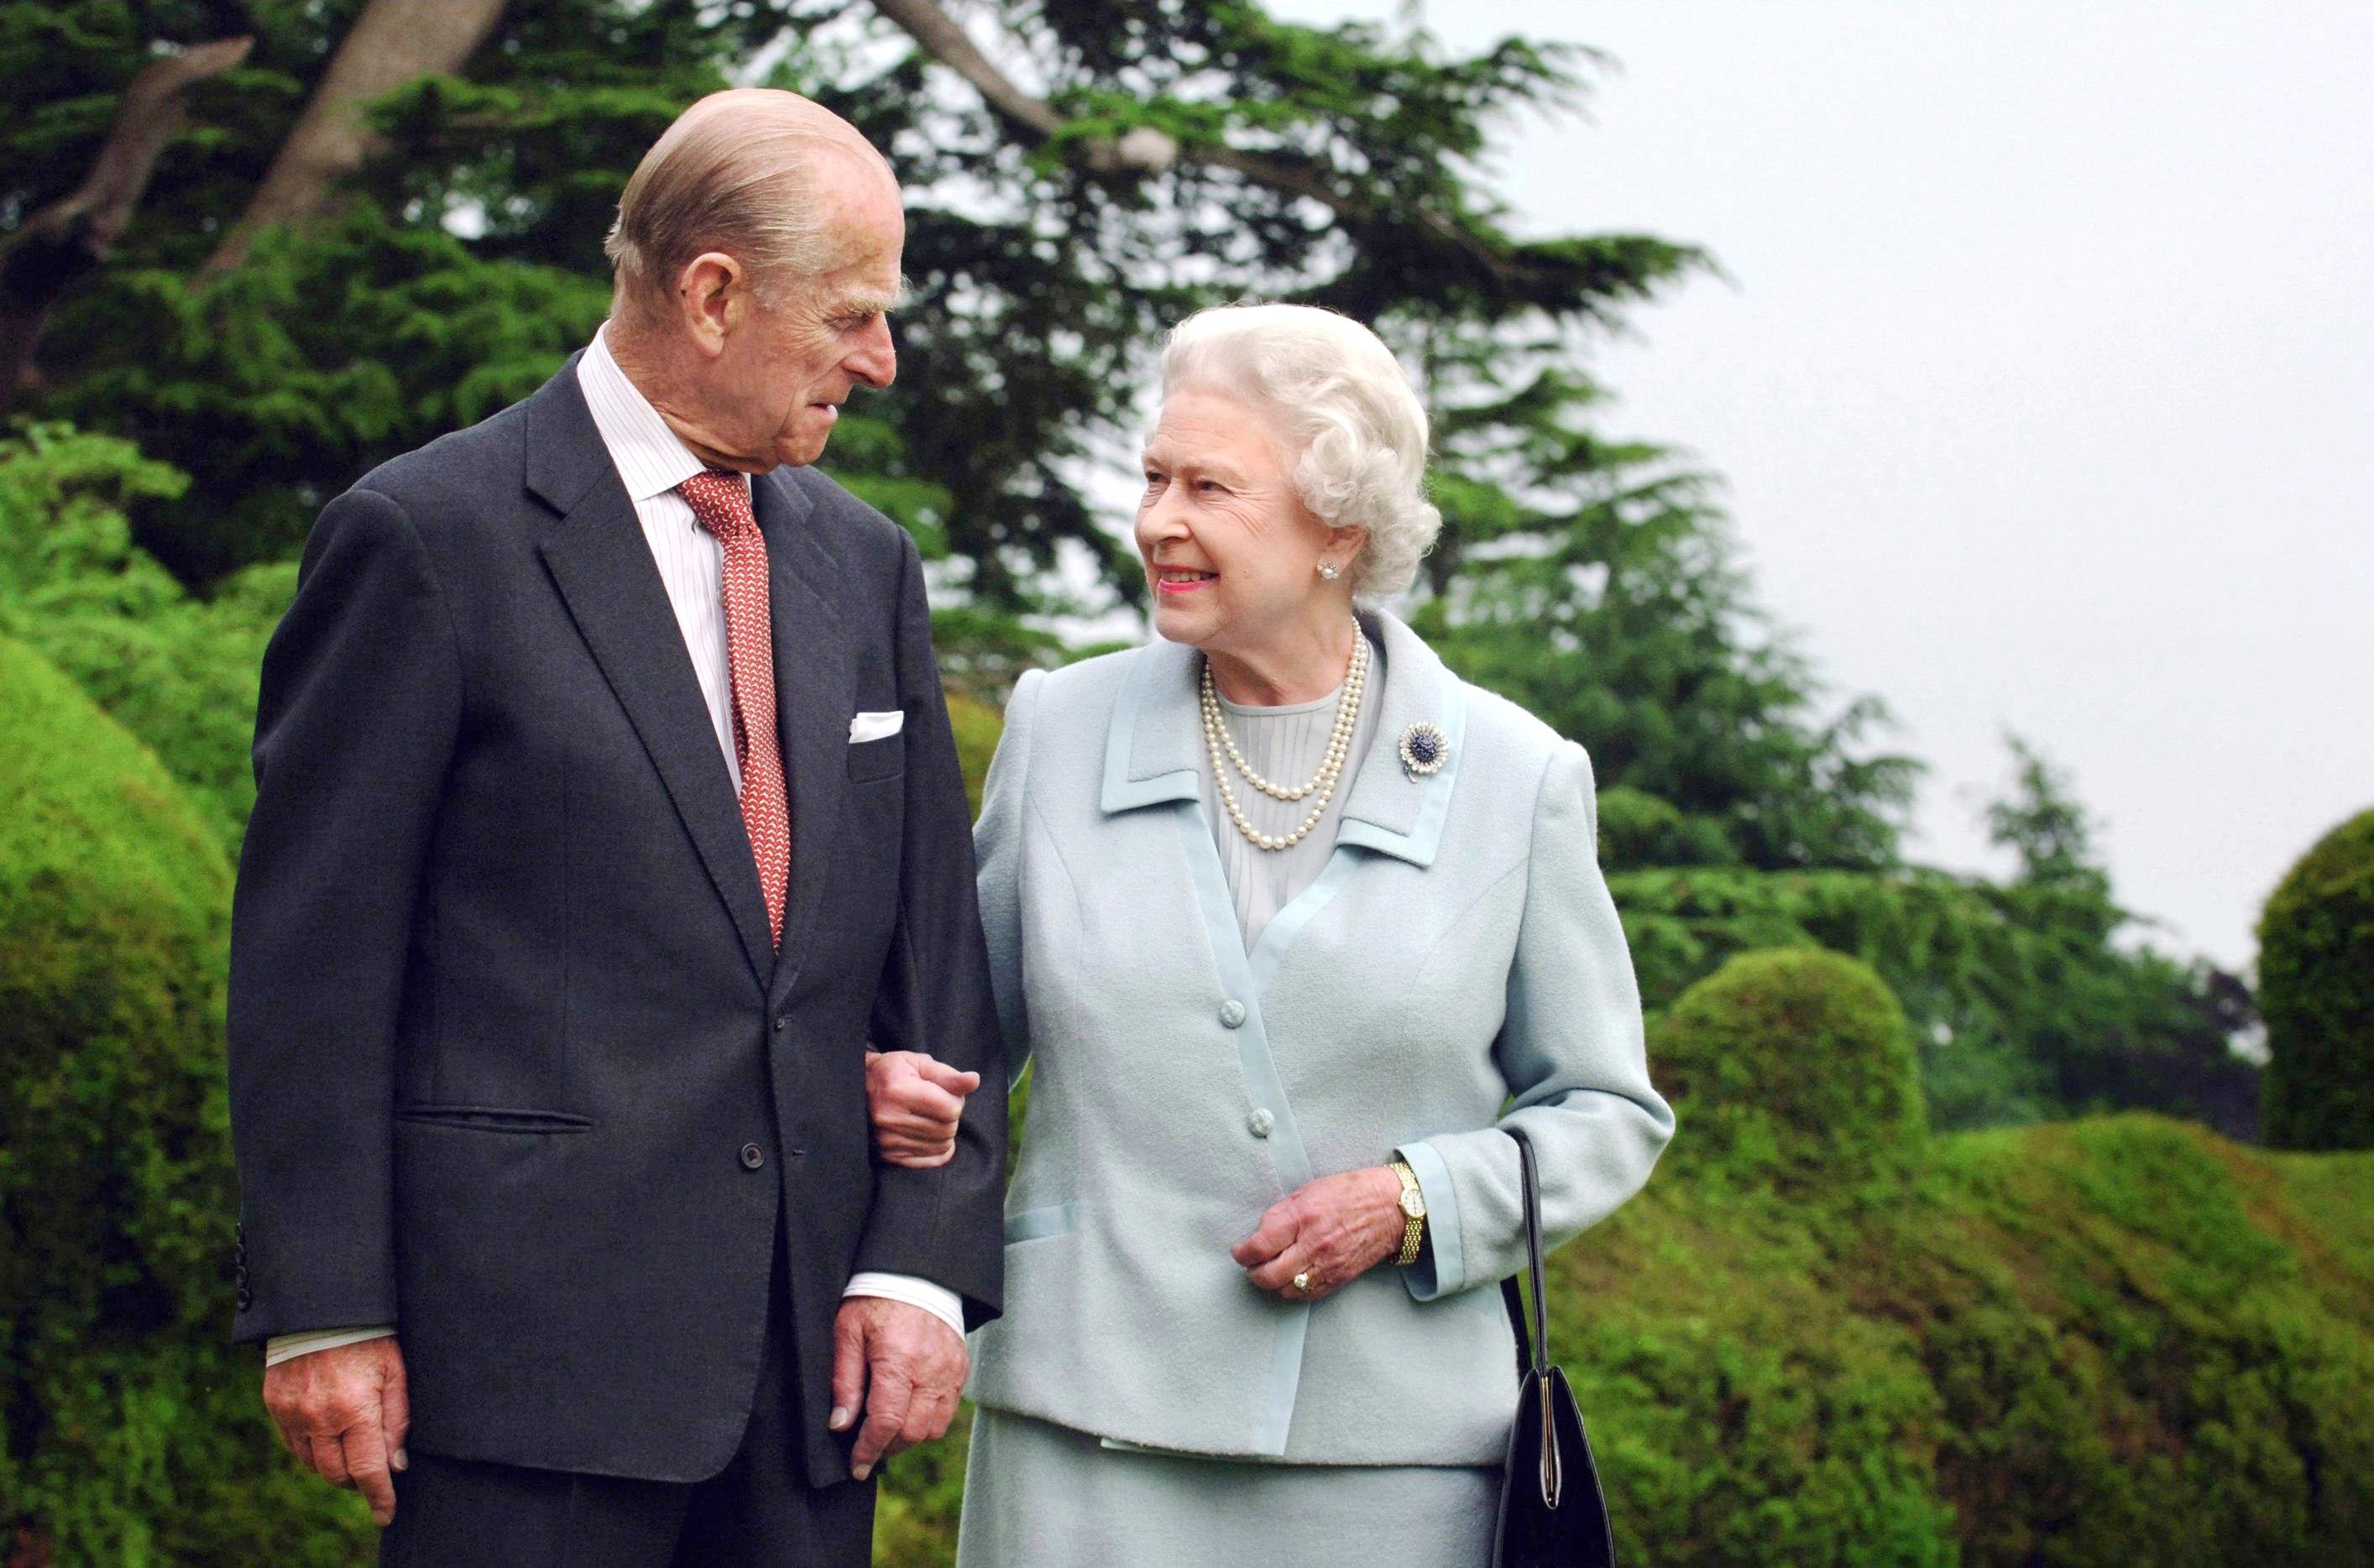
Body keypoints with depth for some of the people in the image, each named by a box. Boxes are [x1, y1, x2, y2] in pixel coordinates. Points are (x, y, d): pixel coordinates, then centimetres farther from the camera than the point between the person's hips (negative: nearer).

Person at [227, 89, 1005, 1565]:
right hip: (531, 1344, -5)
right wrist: (323, 1314, -9)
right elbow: (312, 954, -6)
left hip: (816, 1344, 5)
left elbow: (936, 946, 12)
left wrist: (924, 1265, 2)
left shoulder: (866, 563, 13)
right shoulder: (430, 534, -5)